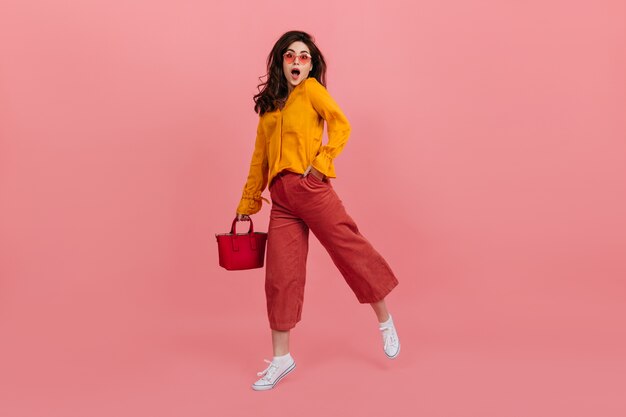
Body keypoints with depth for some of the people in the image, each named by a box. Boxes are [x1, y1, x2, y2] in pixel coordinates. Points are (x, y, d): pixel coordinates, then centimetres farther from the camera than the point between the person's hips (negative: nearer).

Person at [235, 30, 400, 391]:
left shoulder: (311, 89, 7)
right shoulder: (270, 104, 20)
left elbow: (341, 125, -6)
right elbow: (260, 156, 21)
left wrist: (322, 161, -16)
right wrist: (248, 202, 21)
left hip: (310, 186, -5)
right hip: (281, 196, 5)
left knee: (349, 248, -5)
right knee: (280, 275, 2)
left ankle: (384, 320, 19)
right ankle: (282, 358, 11)